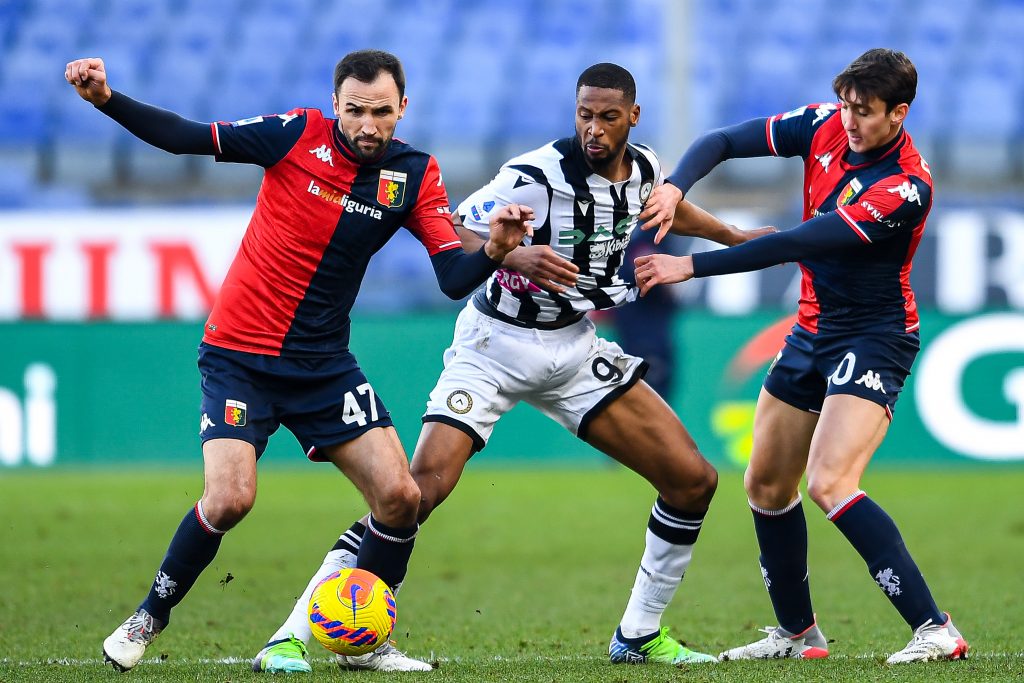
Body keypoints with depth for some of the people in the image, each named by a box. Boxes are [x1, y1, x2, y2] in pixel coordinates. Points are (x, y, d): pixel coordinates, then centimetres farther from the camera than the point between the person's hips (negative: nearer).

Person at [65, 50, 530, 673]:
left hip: (323, 363, 3)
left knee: (400, 495, -7)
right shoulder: (298, 135, -10)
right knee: (230, 499, -19)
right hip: (239, 356, -3)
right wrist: (105, 98, -18)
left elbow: (453, 279, -9)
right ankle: (149, 620, 4)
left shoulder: (415, 175, -3)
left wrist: (494, 250, -30)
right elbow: (185, 138, -6)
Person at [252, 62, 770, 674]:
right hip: (497, 345, -6)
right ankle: (291, 636, -20)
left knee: (693, 479, -1)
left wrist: (734, 237, 34)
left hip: (576, 349, 6)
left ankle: (640, 634, 14)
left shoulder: (643, 168, 0)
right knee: (424, 485, -23)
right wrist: (513, 255, -40)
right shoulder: (537, 175, -21)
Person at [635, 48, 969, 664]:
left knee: (829, 483, -25)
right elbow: (722, 142, 0)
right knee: (766, 484, 12)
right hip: (813, 332, 8)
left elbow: (798, 244, -29)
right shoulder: (824, 127, -4)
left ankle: (936, 631, -25)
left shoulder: (907, 186, -26)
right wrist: (675, 187, -22)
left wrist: (691, 266, -29)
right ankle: (798, 633, 29)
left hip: (873, 339, -8)